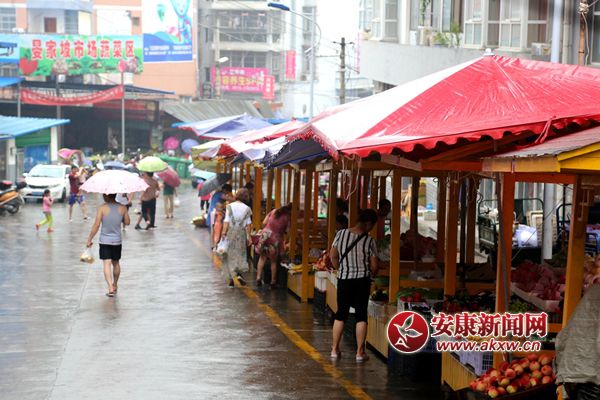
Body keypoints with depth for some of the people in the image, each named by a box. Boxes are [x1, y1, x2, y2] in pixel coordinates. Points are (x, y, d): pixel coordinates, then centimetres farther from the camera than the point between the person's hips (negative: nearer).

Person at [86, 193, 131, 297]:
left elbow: (96, 225, -12)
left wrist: (89, 239, -4)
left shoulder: (102, 208, -13)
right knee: (116, 263, 20)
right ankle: (115, 285, 35)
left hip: (105, 241, -3)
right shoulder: (122, 208, -5)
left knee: (107, 264, -5)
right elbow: (127, 222, 6)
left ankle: (111, 288, -18)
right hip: (117, 240, 3)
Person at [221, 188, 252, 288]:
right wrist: (248, 236, 5)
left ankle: (231, 278, 7)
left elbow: (226, 221, -8)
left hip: (230, 231, -1)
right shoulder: (246, 208, 0)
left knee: (229, 255, 8)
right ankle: (239, 274, -6)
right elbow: (248, 224, 0)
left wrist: (224, 233, -7)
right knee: (240, 254, 14)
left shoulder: (230, 206, -4)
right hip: (241, 232, 1)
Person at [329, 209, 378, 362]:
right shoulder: (369, 241, -10)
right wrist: (372, 274, 15)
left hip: (343, 279, 2)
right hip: (362, 280, -2)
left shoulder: (341, 234, -4)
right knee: (361, 315, 5)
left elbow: (333, 256, 0)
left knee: (341, 314, 13)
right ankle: (360, 352, 7)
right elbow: (374, 266, -6)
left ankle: (335, 349, 18)